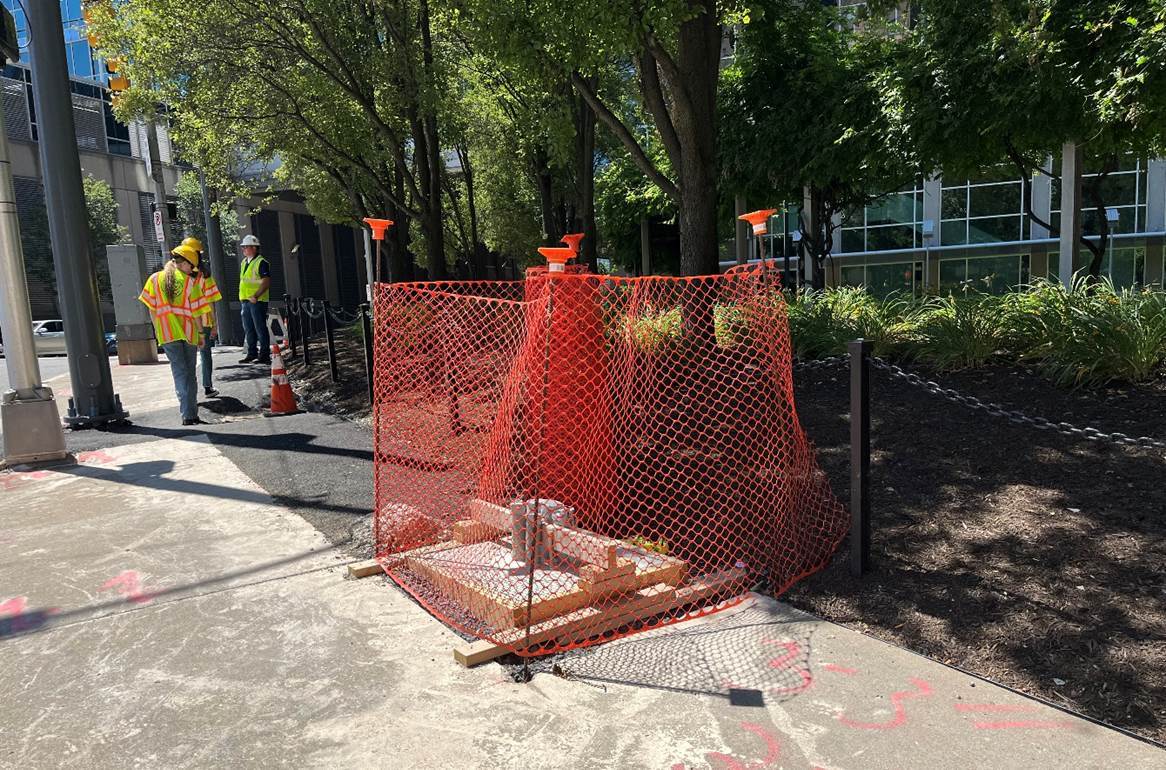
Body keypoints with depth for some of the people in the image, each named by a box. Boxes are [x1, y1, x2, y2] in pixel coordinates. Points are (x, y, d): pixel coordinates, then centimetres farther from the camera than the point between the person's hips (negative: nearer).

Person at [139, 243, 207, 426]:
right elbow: (195, 310, -3)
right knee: (190, 372, 9)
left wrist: (157, 330, 10)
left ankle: (188, 415, -9)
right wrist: (200, 332, 5)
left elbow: (152, 308, 3)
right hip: (189, 331, -1)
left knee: (180, 372, 1)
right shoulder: (189, 281, -2)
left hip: (167, 333, 1)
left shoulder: (155, 279, 4)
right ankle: (192, 414, 8)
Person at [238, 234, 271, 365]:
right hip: (245, 300, 9)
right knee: (248, 329, 12)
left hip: (257, 301, -9)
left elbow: (266, 282, -17)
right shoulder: (244, 262, 17)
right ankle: (252, 353, 21)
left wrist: (255, 296, -23)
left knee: (260, 328, -6)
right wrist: (243, 297, 17)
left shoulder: (261, 263, -9)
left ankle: (264, 355, -1)